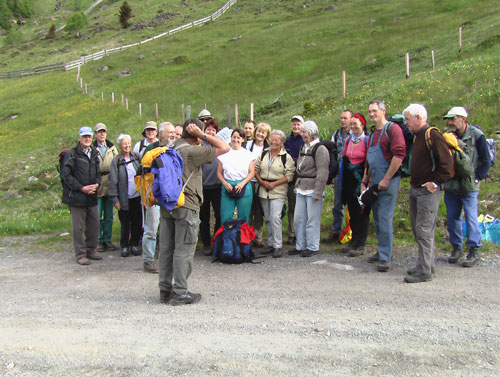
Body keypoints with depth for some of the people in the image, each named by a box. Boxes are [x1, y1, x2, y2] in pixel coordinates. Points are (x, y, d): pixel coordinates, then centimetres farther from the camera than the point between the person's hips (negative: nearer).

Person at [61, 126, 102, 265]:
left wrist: (96, 184, -2)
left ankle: (91, 250, 26)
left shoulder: (94, 154, 14)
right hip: (77, 196, -6)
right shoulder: (72, 154, -5)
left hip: (92, 196, 6)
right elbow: (66, 175, -9)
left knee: (94, 224, 10)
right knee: (78, 227, 0)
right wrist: (82, 188, -14)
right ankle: (80, 254, 10)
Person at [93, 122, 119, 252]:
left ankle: (107, 240, 18)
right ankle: (98, 241, 11)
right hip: (97, 186, -3)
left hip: (110, 186, 4)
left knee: (109, 216, 9)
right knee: (97, 216, 0)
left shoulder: (112, 148, 10)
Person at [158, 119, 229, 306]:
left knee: (166, 249, 10)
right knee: (184, 250, -1)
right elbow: (224, 148, -9)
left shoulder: (170, 149, 11)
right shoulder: (193, 151, -11)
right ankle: (180, 293, 4)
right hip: (186, 206, -7)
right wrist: (204, 135, -6)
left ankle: (165, 290, 18)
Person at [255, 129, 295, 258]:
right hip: (263, 191, 5)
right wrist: (262, 182, -6)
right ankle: (271, 244, 19)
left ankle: (277, 246, -7)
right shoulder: (263, 154, 10)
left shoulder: (286, 157, -3)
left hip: (278, 192, -5)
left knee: (275, 217, -14)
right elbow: (256, 169, 11)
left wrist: (274, 183, -15)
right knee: (268, 219, 10)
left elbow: (290, 175, -8)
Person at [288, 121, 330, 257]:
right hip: (301, 190, 9)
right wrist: (297, 186, 21)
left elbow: (322, 173, -16)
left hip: (313, 190, -9)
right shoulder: (303, 148, 17)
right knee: (298, 219, 11)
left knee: (312, 220, -1)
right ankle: (300, 246, 22)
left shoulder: (320, 149, -11)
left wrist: (317, 192, -20)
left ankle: (313, 247, 10)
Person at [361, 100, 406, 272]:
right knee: (377, 219, 13)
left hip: (388, 182, -8)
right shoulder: (373, 134, 19)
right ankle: (382, 251, 25)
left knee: (384, 219, -8)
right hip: (374, 183, 9)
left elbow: (399, 154, -18)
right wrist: (365, 182, 19)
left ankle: (385, 257, -2)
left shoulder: (392, 129, -8)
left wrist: (386, 179, -19)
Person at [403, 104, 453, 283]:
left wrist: (435, 183, -18)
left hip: (428, 191, -10)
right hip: (415, 189, 10)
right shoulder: (417, 137, 16)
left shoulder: (433, 135, -13)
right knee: (417, 229, 14)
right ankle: (428, 263, 25)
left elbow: (447, 162, -18)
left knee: (424, 231, -8)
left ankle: (424, 271, -3)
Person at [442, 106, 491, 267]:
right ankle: (457, 248, 22)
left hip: (469, 187, -4)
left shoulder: (476, 135, -7)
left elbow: (486, 162, -1)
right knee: (452, 218, 9)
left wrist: (476, 179, -7)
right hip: (450, 186, 5)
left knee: (471, 217, -3)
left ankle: (474, 251, 7)